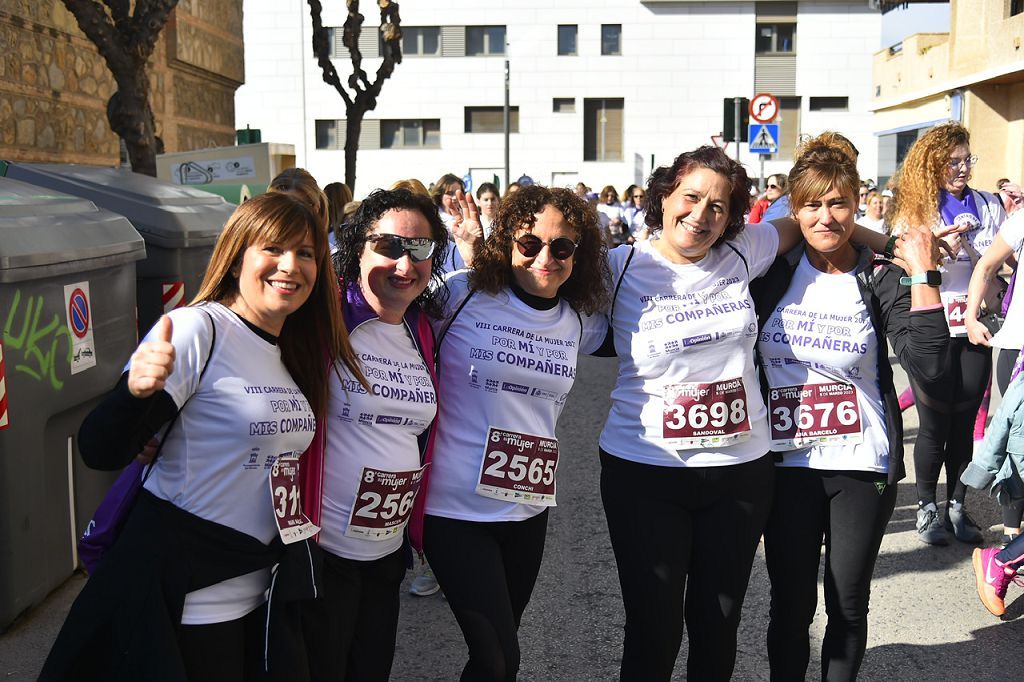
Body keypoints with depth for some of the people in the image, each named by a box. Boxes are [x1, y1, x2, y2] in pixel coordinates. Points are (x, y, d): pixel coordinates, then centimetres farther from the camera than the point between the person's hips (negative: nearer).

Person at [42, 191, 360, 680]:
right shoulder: (197, 328, -15)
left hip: (254, 588, 7)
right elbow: (102, 452, -22)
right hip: (185, 591, -7)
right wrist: (138, 390, -39)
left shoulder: (296, 351, 7)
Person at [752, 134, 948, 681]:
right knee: (791, 604, 10)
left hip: (863, 467, -1)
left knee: (849, 605, 12)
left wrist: (923, 274, -19)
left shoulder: (880, 281, -5)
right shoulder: (773, 273, -1)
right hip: (787, 466, 1)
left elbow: (928, 365, -17)